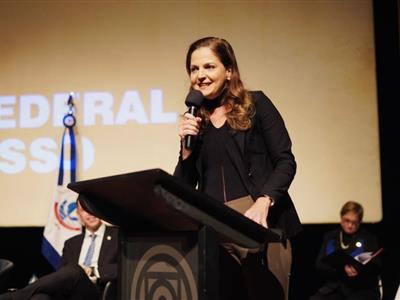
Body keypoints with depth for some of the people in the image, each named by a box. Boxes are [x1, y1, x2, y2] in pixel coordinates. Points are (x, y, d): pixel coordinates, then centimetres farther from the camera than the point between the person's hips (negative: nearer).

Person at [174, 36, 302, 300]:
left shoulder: (256, 104, 2)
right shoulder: (193, 121, 11)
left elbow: (286, 161, -4)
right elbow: (183, 190, 10)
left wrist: (264, 201, -19)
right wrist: (187, 147, -5)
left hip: (261, 226, -3)